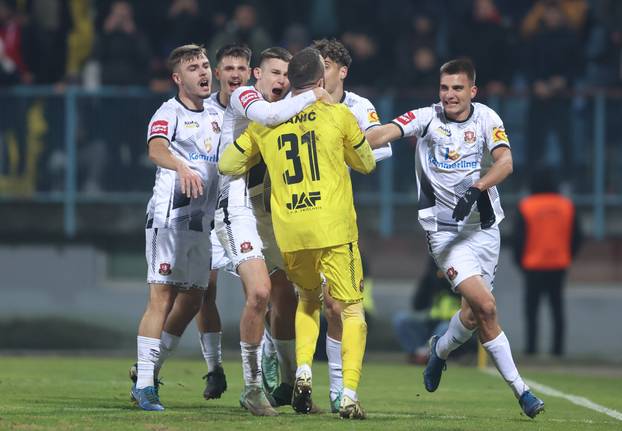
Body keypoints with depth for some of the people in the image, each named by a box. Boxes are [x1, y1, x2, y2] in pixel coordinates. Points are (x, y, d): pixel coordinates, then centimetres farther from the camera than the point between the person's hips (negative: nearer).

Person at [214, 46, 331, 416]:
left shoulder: (285, 111, 17)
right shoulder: (244, 97, -7)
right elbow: (270, 115, -27)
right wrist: (312, 96, -18)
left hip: (270, 214, 9)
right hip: (238, 209, -8)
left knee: (285, 299, 9)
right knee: (259, 292, -21)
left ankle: (290, 384, 22)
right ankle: (252, 388, -12)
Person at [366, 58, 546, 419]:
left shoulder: (486, 118, 1)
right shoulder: (427, 118, -3)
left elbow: (505, 162, -13)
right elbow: (386, 132, -18)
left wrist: (475, 190, -29)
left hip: (483, 227, 3)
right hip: (444, 230, -3)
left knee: (475, 314, 6)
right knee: (485, 306, -17)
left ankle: (442, 349, 38)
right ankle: (518, 387, -3)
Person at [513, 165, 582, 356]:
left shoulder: (526, 206, -7)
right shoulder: (567, 206, 2)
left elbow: (518, 237, -6)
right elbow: (576, 236, 5)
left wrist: (520, 261, 6)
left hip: (533, 266, -2)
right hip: (559, 265, 2)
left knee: (531, 306, 5)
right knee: (557, 306, 9)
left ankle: (532, 345, 0)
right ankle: (558, 346, 5)